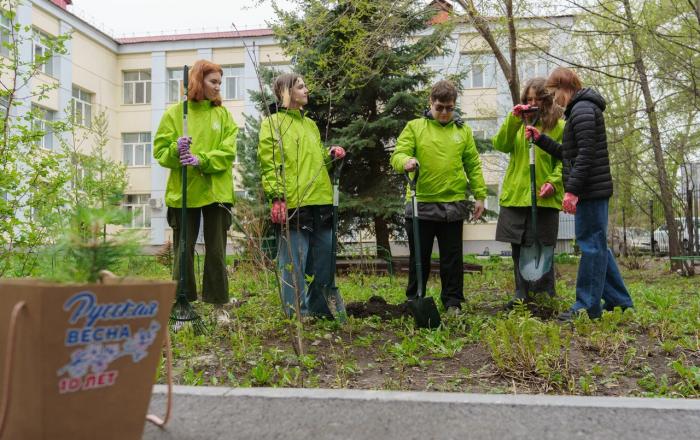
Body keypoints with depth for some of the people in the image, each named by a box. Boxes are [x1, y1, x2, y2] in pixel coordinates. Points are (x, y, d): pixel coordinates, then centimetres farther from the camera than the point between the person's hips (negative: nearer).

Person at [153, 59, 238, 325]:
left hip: (216, 191, 1)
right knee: (183, 250, 7)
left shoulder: (222, 114, 6)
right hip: (183, 192, -1)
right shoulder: (174, 113, 3)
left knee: (216, 251, 6)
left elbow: (228, 152, -5)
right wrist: (176, 149, -21)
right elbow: (160, 151, 0)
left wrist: (201, 160, -20)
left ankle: (218, 305, 16)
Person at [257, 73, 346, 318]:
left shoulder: (311, 124, 23)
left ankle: (320, 311, 24)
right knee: (294, 263, -4)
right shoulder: (273, 123, 1)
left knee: (324, 259, 11)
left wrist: (331, 154, 9)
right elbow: (268, 163, -8)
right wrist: (276, 197, -18)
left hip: (321, 201, 8)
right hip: (292, 204, -7)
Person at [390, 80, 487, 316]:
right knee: (419, 258, 9)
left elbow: (473, 164, 11)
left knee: (452, 258, 8)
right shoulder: (414, 127, 3)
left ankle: (453, 302, 20)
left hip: (453, 205, 2)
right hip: (421, 204, -1)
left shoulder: (463, 130, 10)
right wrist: (406, 161, -28)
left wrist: (480, 195, 6)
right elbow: (397, 155, -5)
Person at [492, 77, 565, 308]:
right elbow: (501, 145, -1)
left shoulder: (558, 125, 2)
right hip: (515, 195, 4)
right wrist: (513, 119, -10)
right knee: (518, 248, 8)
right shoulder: (518, 123, 15)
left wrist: (553, 182, -16)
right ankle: (522, 295, 19)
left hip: (543, 198, -4)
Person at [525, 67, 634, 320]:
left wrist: (572, 189, -22)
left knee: (591, 244, -5)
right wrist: (540, 139, 20)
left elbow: (586, 154, -20)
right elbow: (568, 154, 23)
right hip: (592, 190, 10)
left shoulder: (582, 109, -11)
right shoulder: (581, 109, 21)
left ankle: (587, 306, 1)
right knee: (596, 244, 14)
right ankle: (619, 301, 21)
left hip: (590, 189, -10)